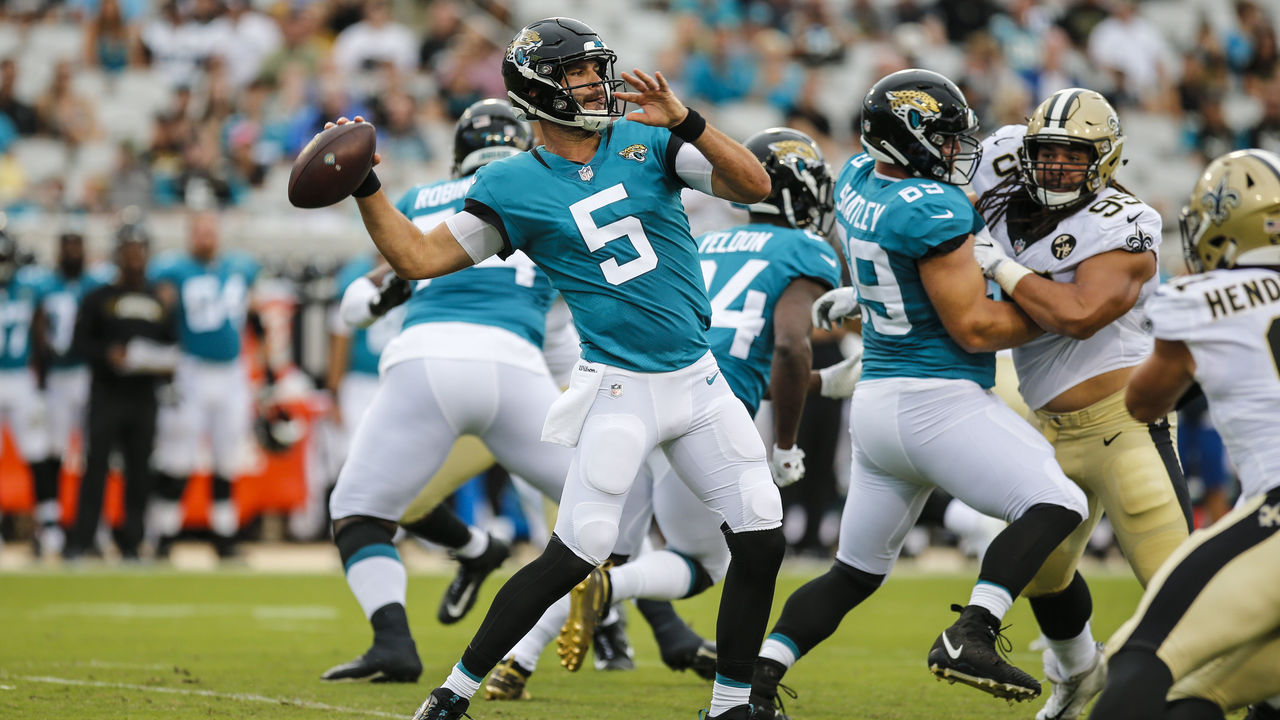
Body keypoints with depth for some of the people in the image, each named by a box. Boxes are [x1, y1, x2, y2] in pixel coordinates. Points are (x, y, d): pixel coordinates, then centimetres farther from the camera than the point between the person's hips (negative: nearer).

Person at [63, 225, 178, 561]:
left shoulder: (161, 301, 13)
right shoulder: (98, 299, 5)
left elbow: (173, 345, 17)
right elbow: (80, 342, 0)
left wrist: (166, 364, -5)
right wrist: (107, 355, -18)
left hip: (144, 397, 3)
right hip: (106, 394, -3)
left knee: (139, 470, 3)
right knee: (95, 466, -8)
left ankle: (130, 543, 10)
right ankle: (79, 541, -6)